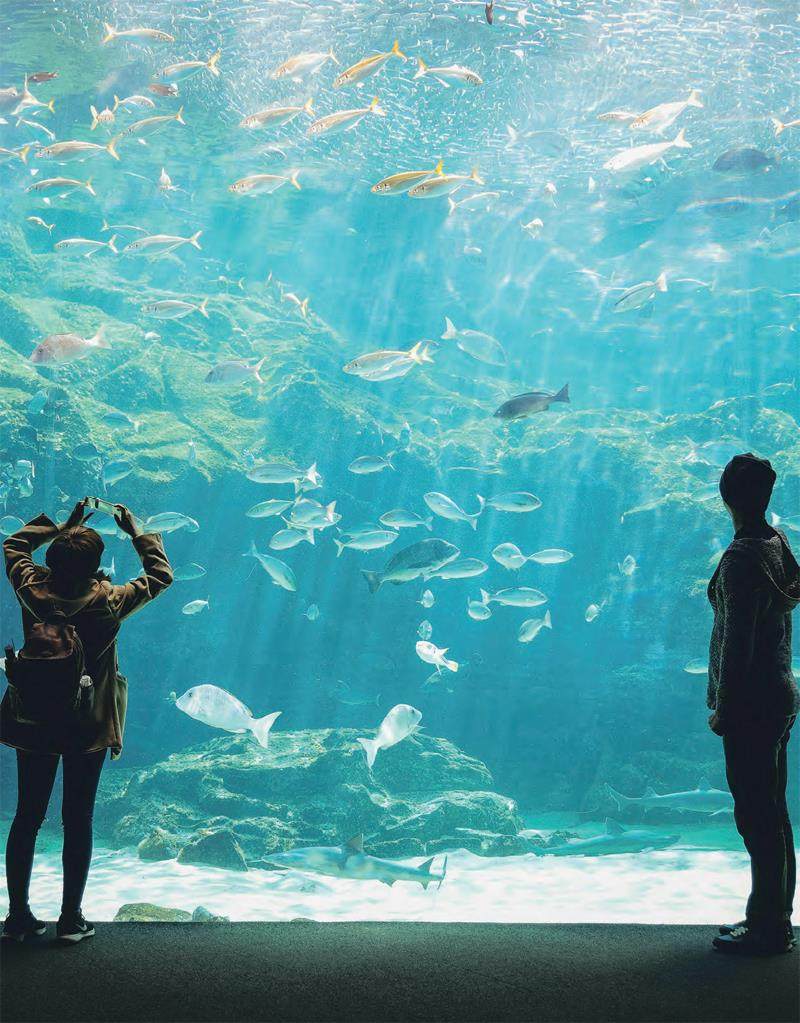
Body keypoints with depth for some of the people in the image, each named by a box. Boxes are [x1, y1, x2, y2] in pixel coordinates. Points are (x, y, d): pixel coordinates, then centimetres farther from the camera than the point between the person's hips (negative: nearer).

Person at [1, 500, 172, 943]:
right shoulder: (108, 603, -17)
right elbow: (160, 575, 0)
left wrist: (62, 526, 13)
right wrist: (136, 532, 8)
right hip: (87, 728, -2)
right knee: (78, 819, 7)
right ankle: (71, 919, 11)